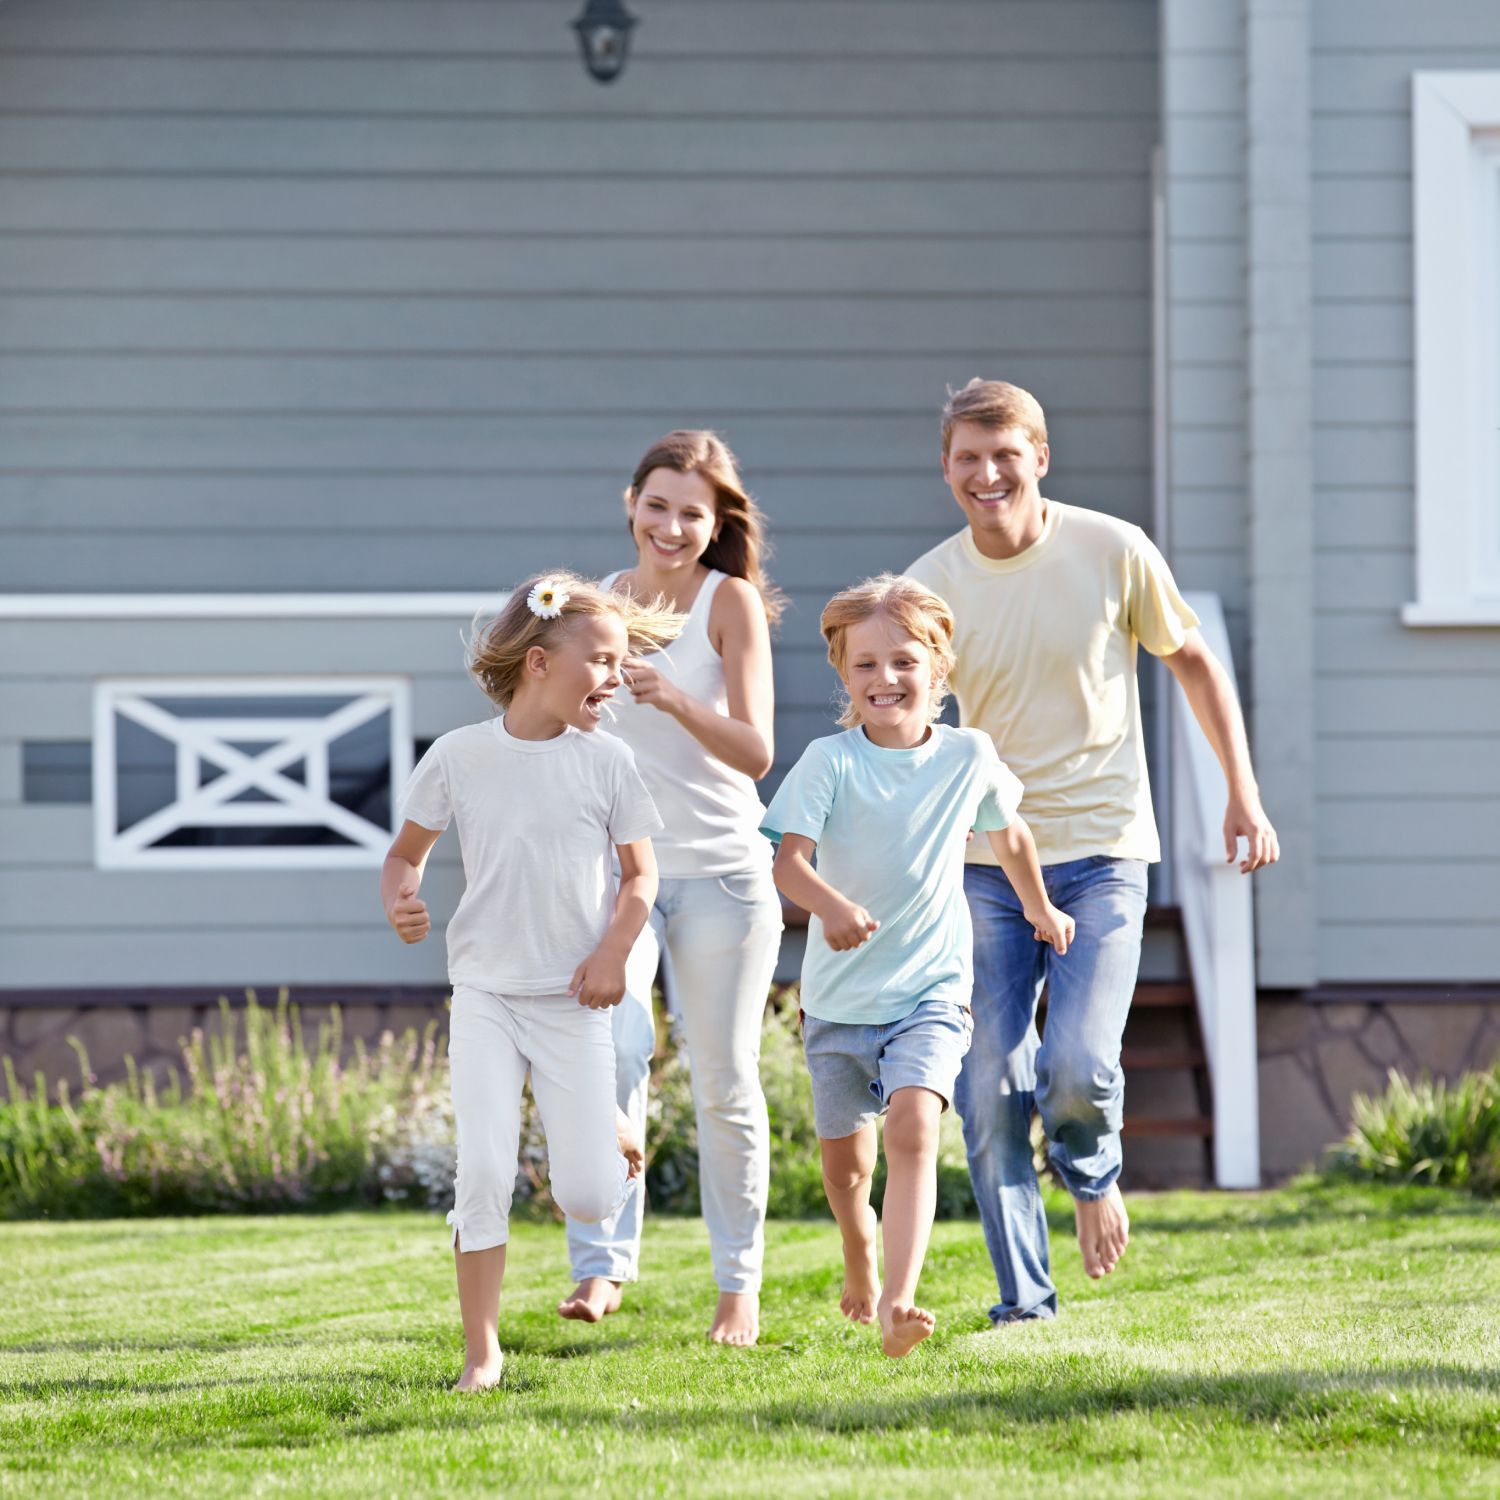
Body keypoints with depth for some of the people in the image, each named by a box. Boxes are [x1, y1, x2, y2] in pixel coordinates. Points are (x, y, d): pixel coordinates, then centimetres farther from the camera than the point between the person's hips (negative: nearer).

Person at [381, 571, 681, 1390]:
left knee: (588, 1199, -2)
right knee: (484, 1172, -12)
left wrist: (613, 951, -9)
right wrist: (400, 902, -14)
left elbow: (640, 873, 6)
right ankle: (481, 1346, 0)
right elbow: (406, 853, 7)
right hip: (486, 992, 0)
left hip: (573, 995, 1)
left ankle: (609, 1131, 36)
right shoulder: (460, 755, -3)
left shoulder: (605, 760, -2)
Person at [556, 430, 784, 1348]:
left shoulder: (733, 601, -4)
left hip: (720, 869, -2)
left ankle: (740, 1283, 16)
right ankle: (603, 1263, -18)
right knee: (613, 1051, -19)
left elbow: (754, 753, -12)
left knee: (726, 1082, 3)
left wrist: (675, 700, -28)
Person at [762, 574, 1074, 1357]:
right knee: (844, 1155, 14)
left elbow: (1007, 833, 18)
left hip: (933, 988, -1)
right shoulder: (829, 762, -11)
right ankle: (861, 1268, 46)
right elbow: (787, 855, -22)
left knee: (913, 1124, -23)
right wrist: (830, 904, -43)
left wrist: (1040, 909, 32)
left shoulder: (969, 757, -3)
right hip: (840, 994, 1)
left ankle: (899, 1306, -32)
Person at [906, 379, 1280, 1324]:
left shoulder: (1112, 553, -6)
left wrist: (1243, 791, 4)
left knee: (1076, 1066, -18)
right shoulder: (930, 586, -2)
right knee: (990, 1090, -3)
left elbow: (1193, 659, 8)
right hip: (986, 863, 2)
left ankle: (1094, 1173, 18)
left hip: (1102, 853, -2)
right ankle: (1024, 1305, 9)